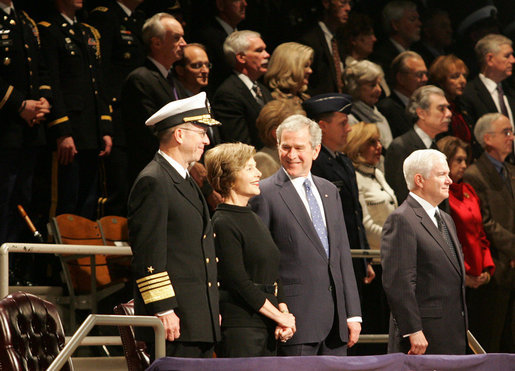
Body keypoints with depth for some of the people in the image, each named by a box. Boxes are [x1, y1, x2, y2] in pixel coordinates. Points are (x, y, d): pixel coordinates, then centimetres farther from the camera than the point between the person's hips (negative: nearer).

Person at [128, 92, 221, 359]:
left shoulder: (186, 182, 22)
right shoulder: (153, 182, -10)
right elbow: (148, 254, -16)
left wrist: (213, 311, 23)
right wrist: (163, 310, -19)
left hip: (200, 319, 10)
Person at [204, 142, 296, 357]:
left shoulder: (254, 219, 18)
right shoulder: (223, 224, -9)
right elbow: (239, 282, -13)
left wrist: (284, 313, 0)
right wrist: (280, 317, -8)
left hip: (267, 328, 8)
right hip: (240, 328, -8)